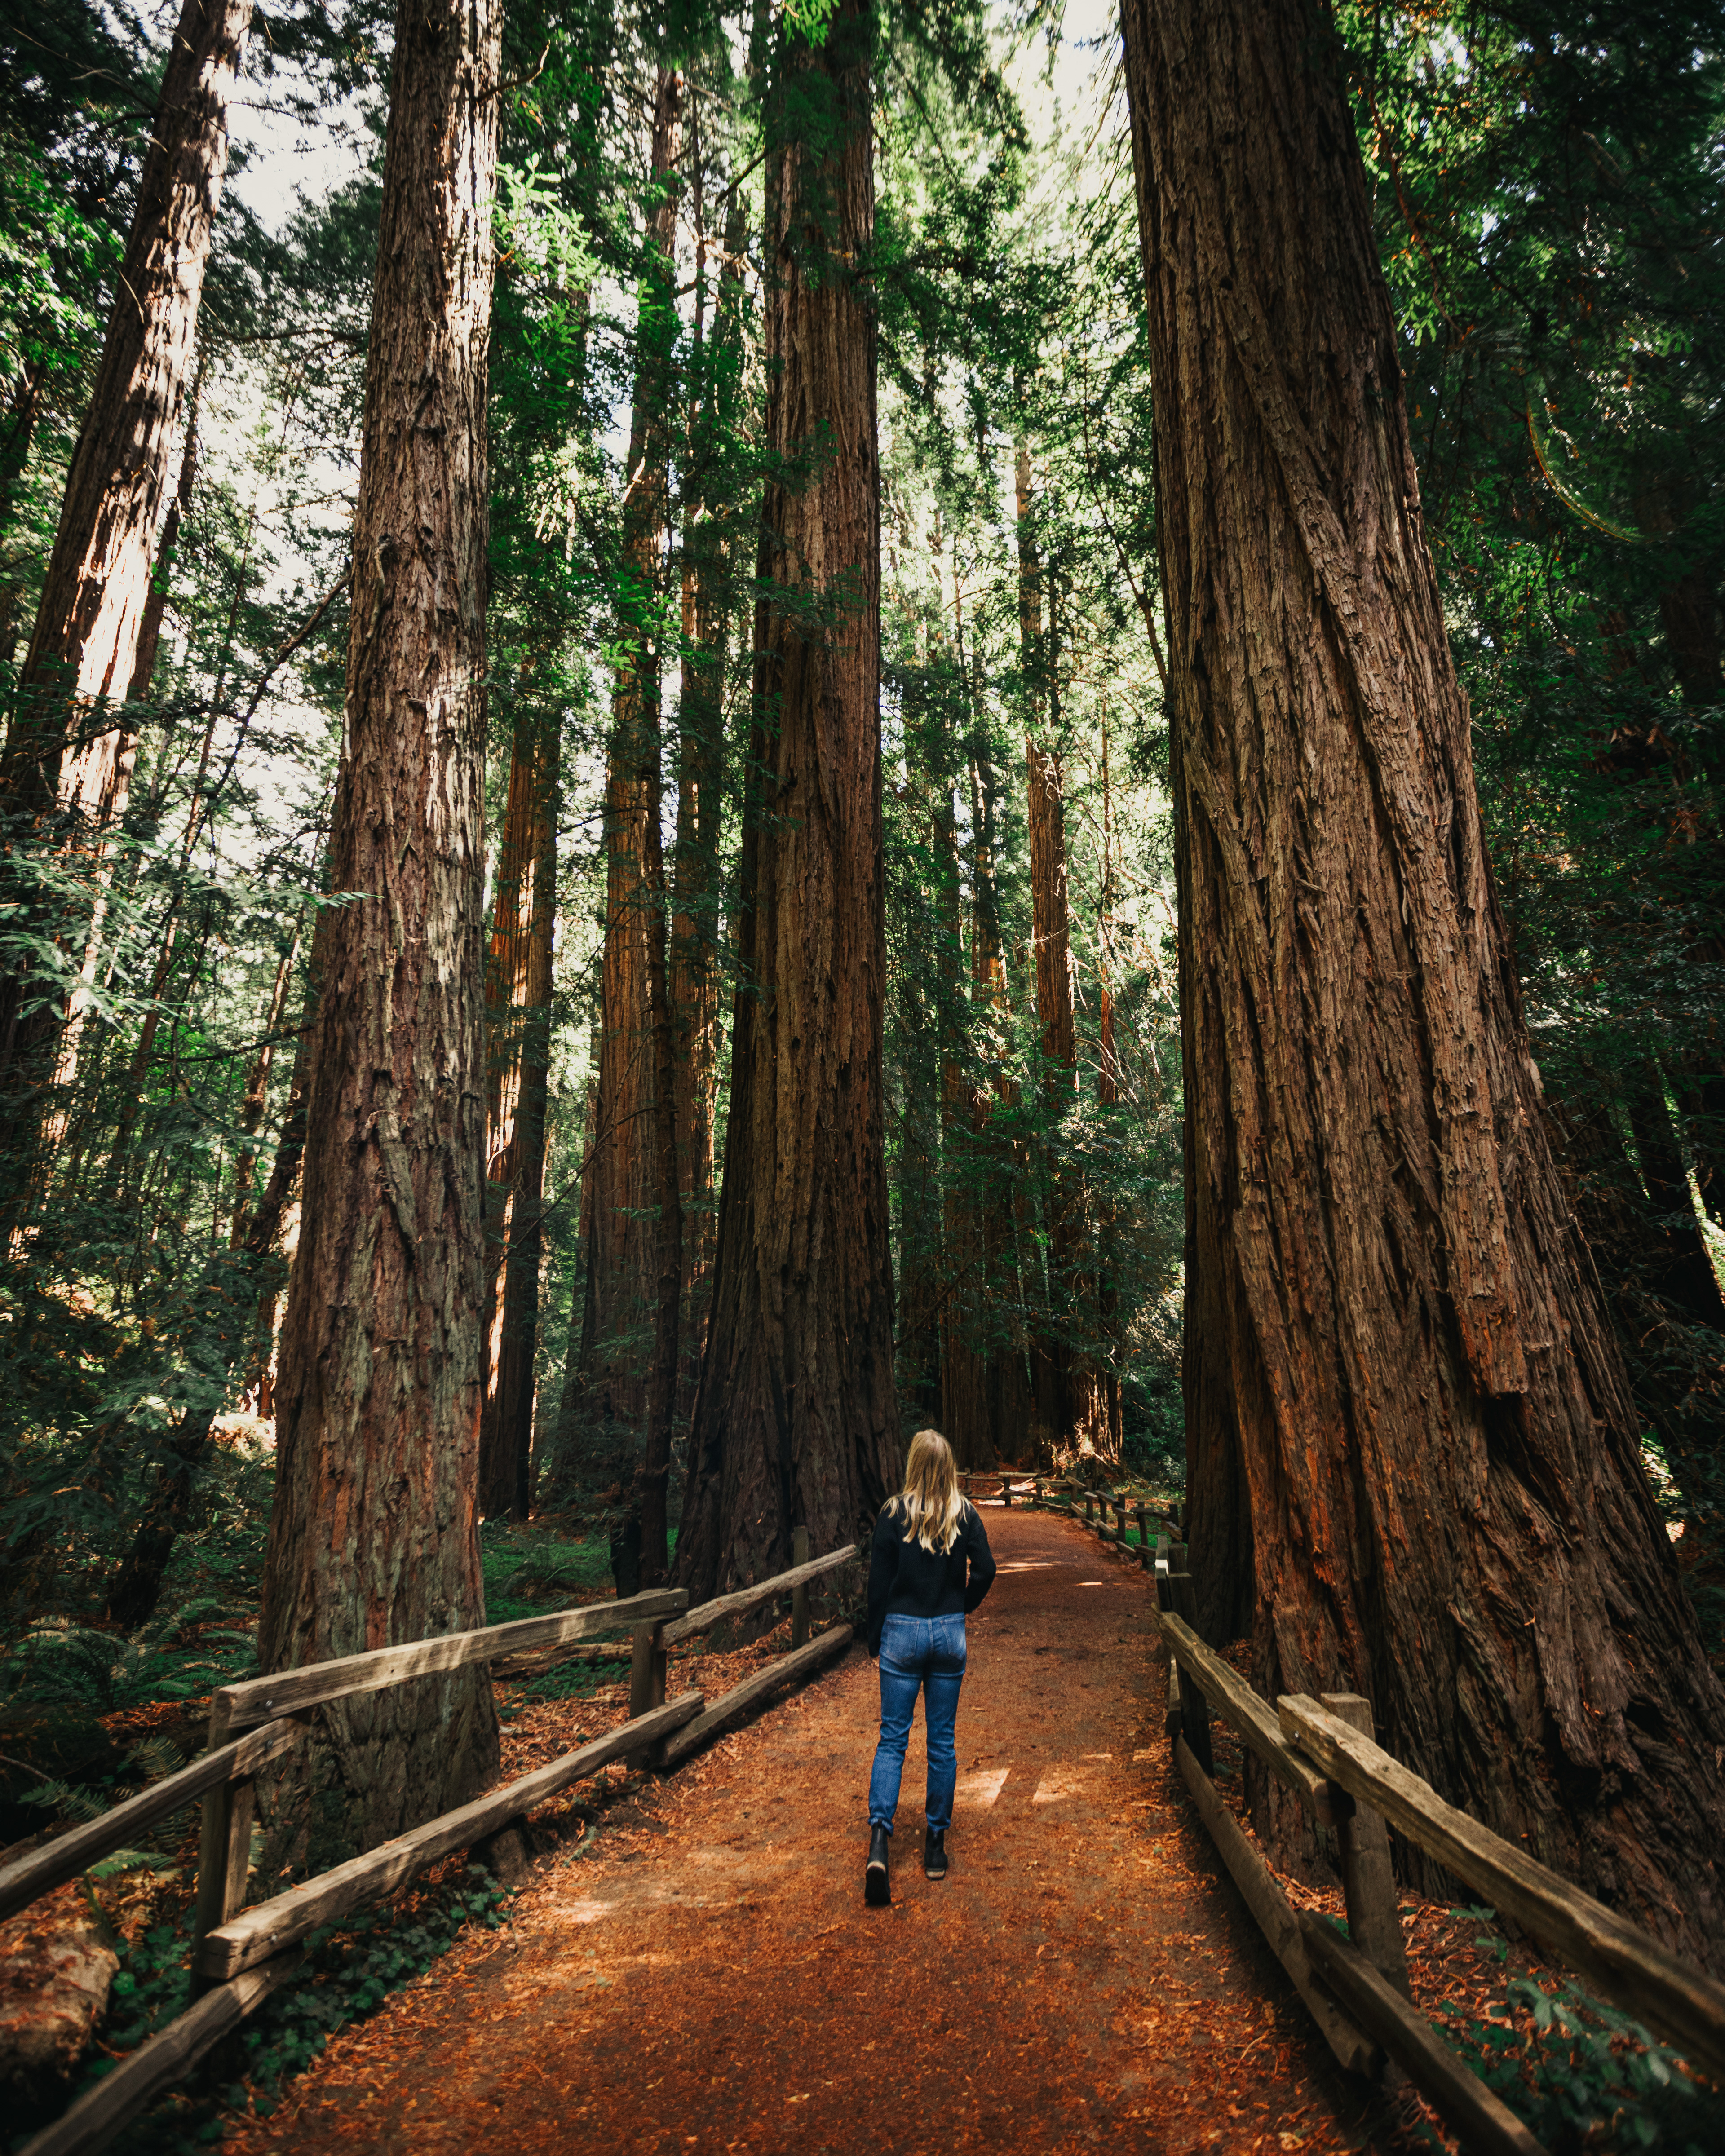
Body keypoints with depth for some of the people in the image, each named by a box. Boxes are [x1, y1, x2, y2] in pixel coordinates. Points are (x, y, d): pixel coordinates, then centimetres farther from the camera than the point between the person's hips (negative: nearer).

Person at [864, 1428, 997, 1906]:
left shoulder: (895, 1512, -9)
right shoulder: (965, 1514, -3)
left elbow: (879, 1580, -6)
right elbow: (985, 1570, -3)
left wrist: (875, 1638, 5)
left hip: (902, 1632, -2)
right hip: (950, 1634, 2)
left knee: (892, 1739, 5)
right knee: (942, 1741, 13)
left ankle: (879, 1838, -11)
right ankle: (936, 1845, 21)